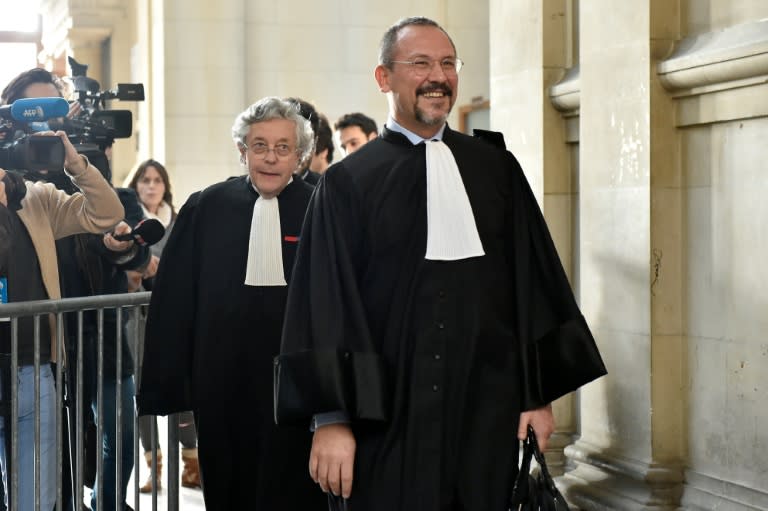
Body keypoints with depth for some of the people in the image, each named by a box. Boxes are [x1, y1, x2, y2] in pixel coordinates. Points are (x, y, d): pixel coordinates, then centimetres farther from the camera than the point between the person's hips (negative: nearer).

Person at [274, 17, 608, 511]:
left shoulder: (496, 169, 9)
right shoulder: (349, 183, 1)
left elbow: (534, 280, 10)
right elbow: (326, 303, -4)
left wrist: (539, 394, 6)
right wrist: (331, 419, -10)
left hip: (487, 411, 3)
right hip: (387, 418, -2)